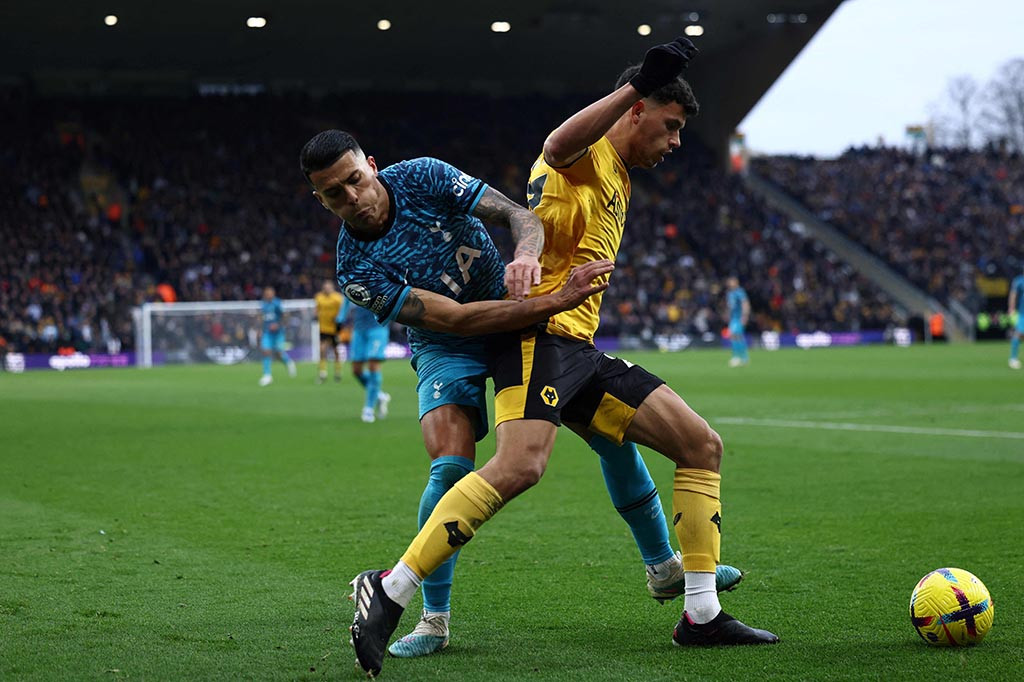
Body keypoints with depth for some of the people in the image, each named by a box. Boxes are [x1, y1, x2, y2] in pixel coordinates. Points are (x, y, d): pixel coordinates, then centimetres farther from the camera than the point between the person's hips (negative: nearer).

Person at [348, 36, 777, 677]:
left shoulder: (618, 182, 27)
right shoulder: (587, 154, -2)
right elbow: (559, 143, -30)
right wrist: (636, 85, -33)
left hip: (580, 350, 10)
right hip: (541, 333, -10)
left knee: (703, 444, 5)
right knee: (522, 464, -31)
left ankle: (702, 613, 5)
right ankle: (390, 591, -25)